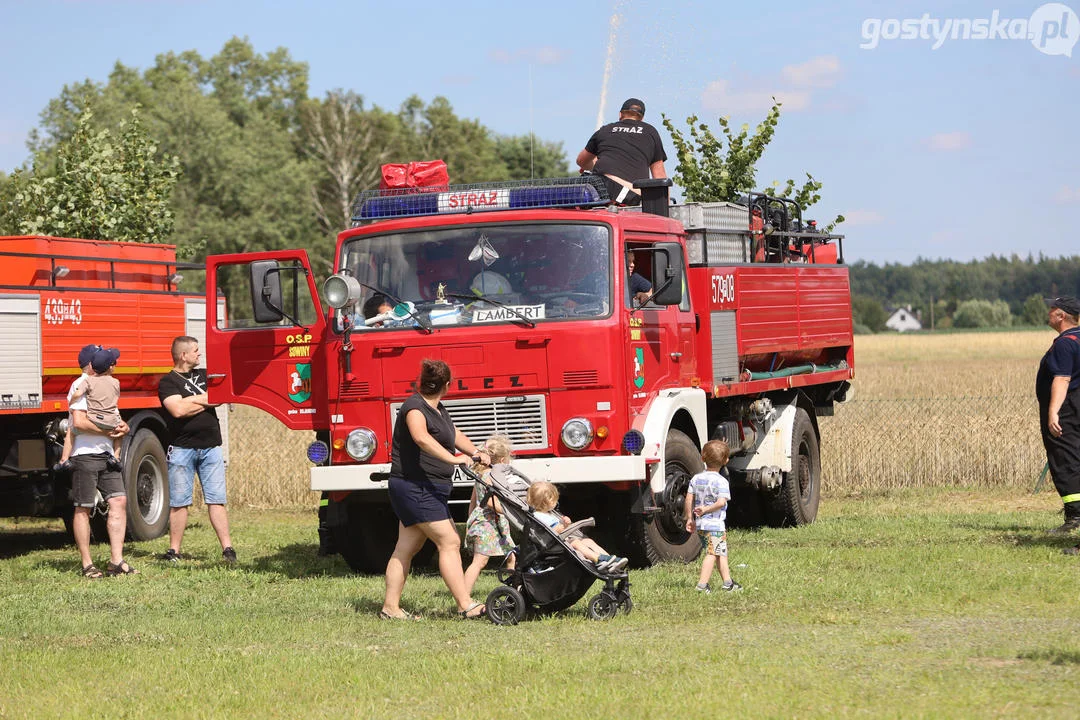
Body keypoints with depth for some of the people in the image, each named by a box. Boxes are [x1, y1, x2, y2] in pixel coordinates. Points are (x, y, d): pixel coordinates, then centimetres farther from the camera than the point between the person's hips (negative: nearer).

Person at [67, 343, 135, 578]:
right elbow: (79, 422, -19)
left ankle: (116, 561, -2)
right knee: (83, 508, -1)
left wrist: (122, 427, 5)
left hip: (106, 454, 8)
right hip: (85, 455, -8)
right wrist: (108, 430, -12)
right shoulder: (82, 386, -8)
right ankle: (87, 565, 2)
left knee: (118, 501, -2)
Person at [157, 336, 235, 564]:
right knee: (179, 502, 0)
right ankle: (174, 550, 6)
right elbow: (178, 409, -17)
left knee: (216, 500, 0)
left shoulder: (204, 375, 18)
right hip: (182, 448, -4)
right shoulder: (168, 382, -2)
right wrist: (206, 401, -4)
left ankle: (227, 548, -4)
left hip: (210, 448, 4)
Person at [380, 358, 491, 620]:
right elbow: (422, 438, -33)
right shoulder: (415, 407, -15)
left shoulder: (439, 410, 16)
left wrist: (476, 453, 6)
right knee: (449, 542, -12)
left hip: (429, 491, 10)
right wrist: (453, 459, -41)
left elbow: (455, 435, 25)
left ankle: (390, 607, 13)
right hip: (415, 488, -10)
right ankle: (466, 606, -14)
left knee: (406, 548, 10)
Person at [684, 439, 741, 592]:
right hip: (715, 524, -7)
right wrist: (706, 509, -14)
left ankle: (727, 581, 22)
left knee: (721, 553, 17)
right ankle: (702, 584, -12)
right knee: (712, 554, -4)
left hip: (699, 524, 7)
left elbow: (689, 499, 7)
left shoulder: (696, 478, 7)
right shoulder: (721, 482, -12)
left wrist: (690, 518, 12)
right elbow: (721, 502, -23)